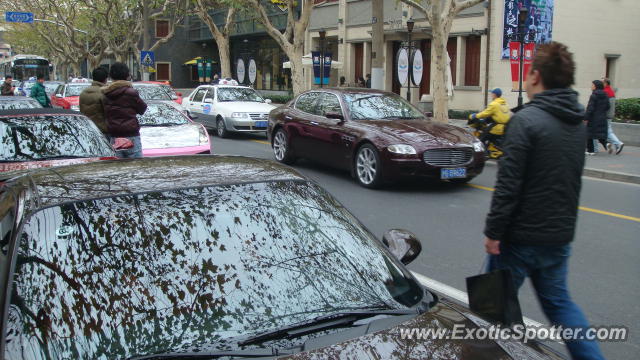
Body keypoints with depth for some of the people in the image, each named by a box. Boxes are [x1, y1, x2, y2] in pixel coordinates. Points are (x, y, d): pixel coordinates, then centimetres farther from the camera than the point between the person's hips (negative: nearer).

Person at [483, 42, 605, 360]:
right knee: (558, 301, 20)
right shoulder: (578, 124, 8)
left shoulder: (527, 120, -17)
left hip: (522, 238, -7)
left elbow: (508, 184, -21)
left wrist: (493, 231, -15)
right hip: (560, 237, 7)